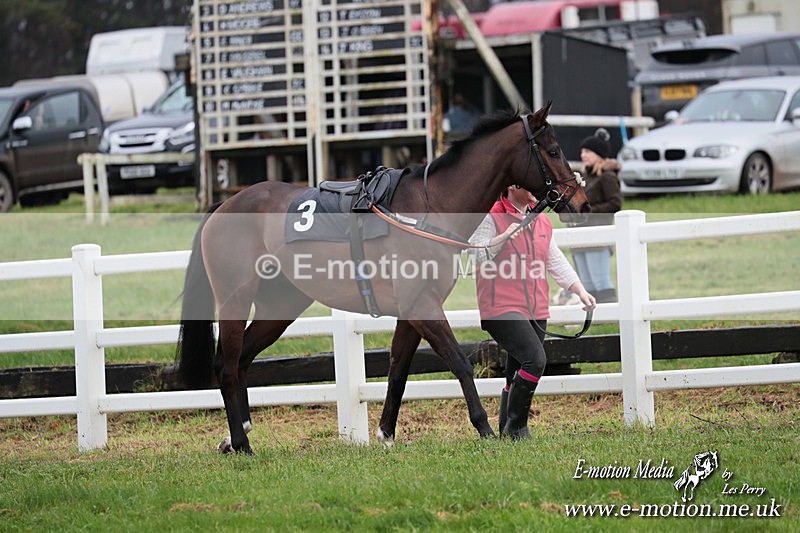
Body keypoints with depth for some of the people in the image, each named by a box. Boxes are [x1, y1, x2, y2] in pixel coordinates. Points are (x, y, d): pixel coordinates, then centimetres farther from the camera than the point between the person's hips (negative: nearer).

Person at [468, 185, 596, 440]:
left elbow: (556, 261, 22)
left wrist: (580, 290, 13)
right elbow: (476, 254, -15)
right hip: (502, 308, -7)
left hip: (537, 311, 7)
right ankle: (516, 426, -12)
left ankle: (507, 432, 19)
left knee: (517, 376, 9)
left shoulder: (542, 221, 17)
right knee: (534, 359, -24)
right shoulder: (491, 217, -5)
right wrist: (505, 237, -27)